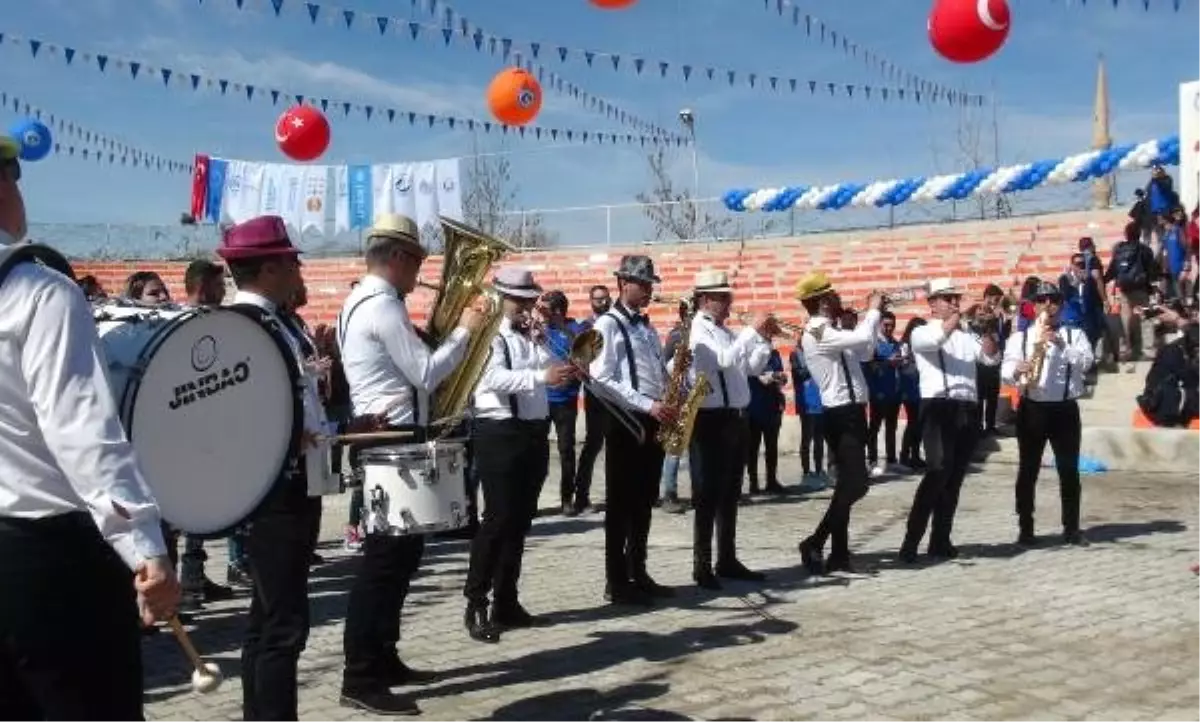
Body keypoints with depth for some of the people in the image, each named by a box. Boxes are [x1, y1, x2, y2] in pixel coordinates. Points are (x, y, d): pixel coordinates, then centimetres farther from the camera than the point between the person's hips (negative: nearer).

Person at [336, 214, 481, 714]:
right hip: (393, 438, -11)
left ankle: (382, 660, 24)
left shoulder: (362, 302, 17)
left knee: (399, 551, 16)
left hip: (384, 435, 11)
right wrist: (464, 331, -9)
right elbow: (426, 375, -19)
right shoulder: (384, 306, -16)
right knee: (386, 555, -7)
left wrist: (443, 335, 11)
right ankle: (361, 679, -2)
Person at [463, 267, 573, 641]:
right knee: (498, 519, -9)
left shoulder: (533, 337, 15)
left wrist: (541, 341, -4)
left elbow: (555, 368, 9)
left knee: (521, 520, 10)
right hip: (500, 434, -8)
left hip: (534, 433, 8)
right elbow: (496, 379, -23)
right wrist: (542, 376, -34)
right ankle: (476, 606, -2)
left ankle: (506, 603, 18)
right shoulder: (489, 335, -7)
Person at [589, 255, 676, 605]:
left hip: (653, 422, 8)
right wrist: (647, 405, -21)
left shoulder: (647, 327, 17)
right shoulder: (607, 325, -8)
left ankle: (638, 573, 20)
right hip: (625, 421, -8)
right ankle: (617, 582, 4)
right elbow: (602, 381, -17)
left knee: (644, 502, 12)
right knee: (621, 503, -2)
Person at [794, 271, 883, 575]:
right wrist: (874, 310, -11)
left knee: (848, 484, 11)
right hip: (842, 415, -10)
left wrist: (873, 315, 15)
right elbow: (862, 337, -29)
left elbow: (863, 349, 26)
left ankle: (840, 553, 16)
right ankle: (815, 543, -8)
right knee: (855, 484, -13)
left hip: (851, 412, 10)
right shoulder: (816, 333, -17)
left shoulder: (831, 332, 14)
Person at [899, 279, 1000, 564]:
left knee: (955, 477, 7)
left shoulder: (967, 335, 21)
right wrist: (957, 317, -16)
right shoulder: (921, 333, 7)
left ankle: (940, 541, 14)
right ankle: (911, 542, -19)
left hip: (968, 410, 6)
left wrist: (987, 329, -10)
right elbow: (934, 339, -17)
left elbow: (992, 357, 6)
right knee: (938, 471, -19)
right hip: (939, 407, -6)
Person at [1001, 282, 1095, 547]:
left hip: (1065, 409, 0)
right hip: (1031, 409, 0)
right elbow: (1005, 370, -3)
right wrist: (1018, 369, -25)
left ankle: (1071, 528, 13)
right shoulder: (1020, 337, 8)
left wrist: (1060, 343, -21)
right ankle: (1026, 529, 8)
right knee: (1028, 471, 1)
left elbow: (1086, 362, -9)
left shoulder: (1075, 335, 8)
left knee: (1069, 470, 3)